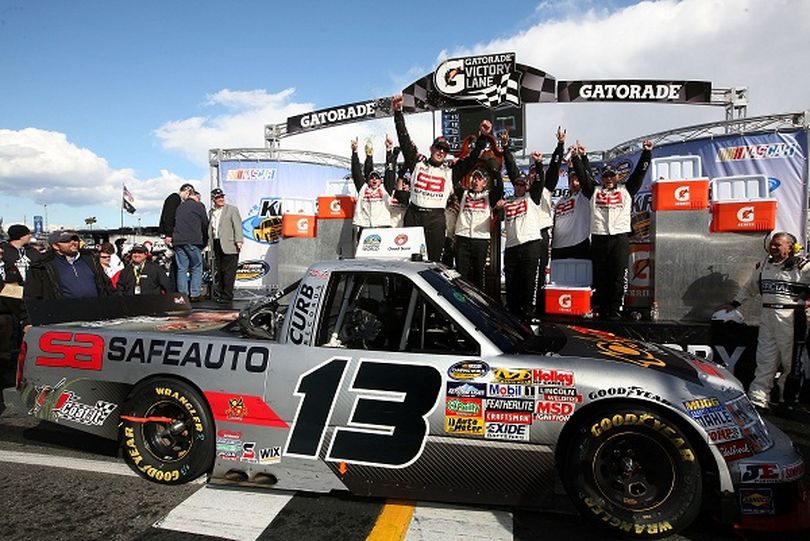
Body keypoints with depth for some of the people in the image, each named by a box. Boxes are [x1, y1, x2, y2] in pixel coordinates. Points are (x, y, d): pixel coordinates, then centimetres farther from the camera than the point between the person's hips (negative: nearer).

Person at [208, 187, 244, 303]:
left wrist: (238, 241, -16)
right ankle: (218, 294, 21)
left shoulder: (232, 209, 1)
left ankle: (227, 296, 1)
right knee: (218, 271, 11)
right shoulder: (211, 212, 18)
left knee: (228, 272, -5)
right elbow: (210, 228, 22)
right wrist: (209, 241, 13)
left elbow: (237, 226, -7)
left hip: (229, 246, -6)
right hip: (216, 245, 6)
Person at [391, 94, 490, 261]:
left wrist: (483, 137, -6)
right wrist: (398, 113, 2)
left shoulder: (451, 171, 12)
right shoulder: (417, 164, 11)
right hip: (413, 214, 0)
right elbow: (404, 140, 7)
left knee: (435, 258, 3)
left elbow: (472, 158, 6)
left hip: (436, 218, 0)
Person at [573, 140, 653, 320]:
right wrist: (577, 157, 5)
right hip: (599, 237, 0)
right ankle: (601, 309, 9)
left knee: (618, 276, -2)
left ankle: (615, 310, 3)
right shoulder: (594, 190, 17)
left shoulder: (626, 190, 18)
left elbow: (639, 172, 13)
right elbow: (583, 175, 11)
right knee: (600, 276, 2)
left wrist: (646, 153, 6)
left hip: (620, 237, 0)